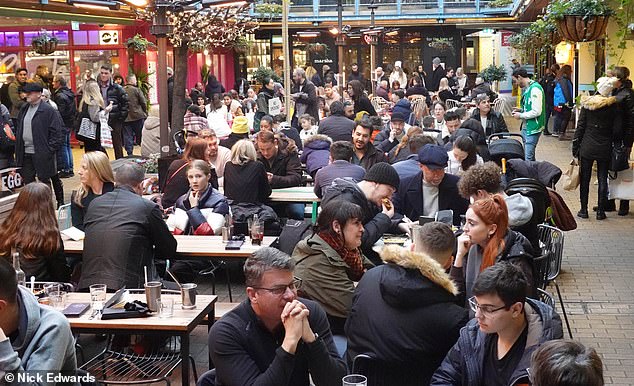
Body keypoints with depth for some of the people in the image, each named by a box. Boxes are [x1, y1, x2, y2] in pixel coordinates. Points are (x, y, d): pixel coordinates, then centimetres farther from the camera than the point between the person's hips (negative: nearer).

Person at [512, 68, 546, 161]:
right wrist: (520, 110, 8)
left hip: (533, 128, -10)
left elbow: (536, 112, -23)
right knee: (528, 155, 17)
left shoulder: (535, 89, -18)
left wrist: (520, 115, -13)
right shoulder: (527, 88, 12)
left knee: (529, 158, -11)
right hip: (526, 127, 10)